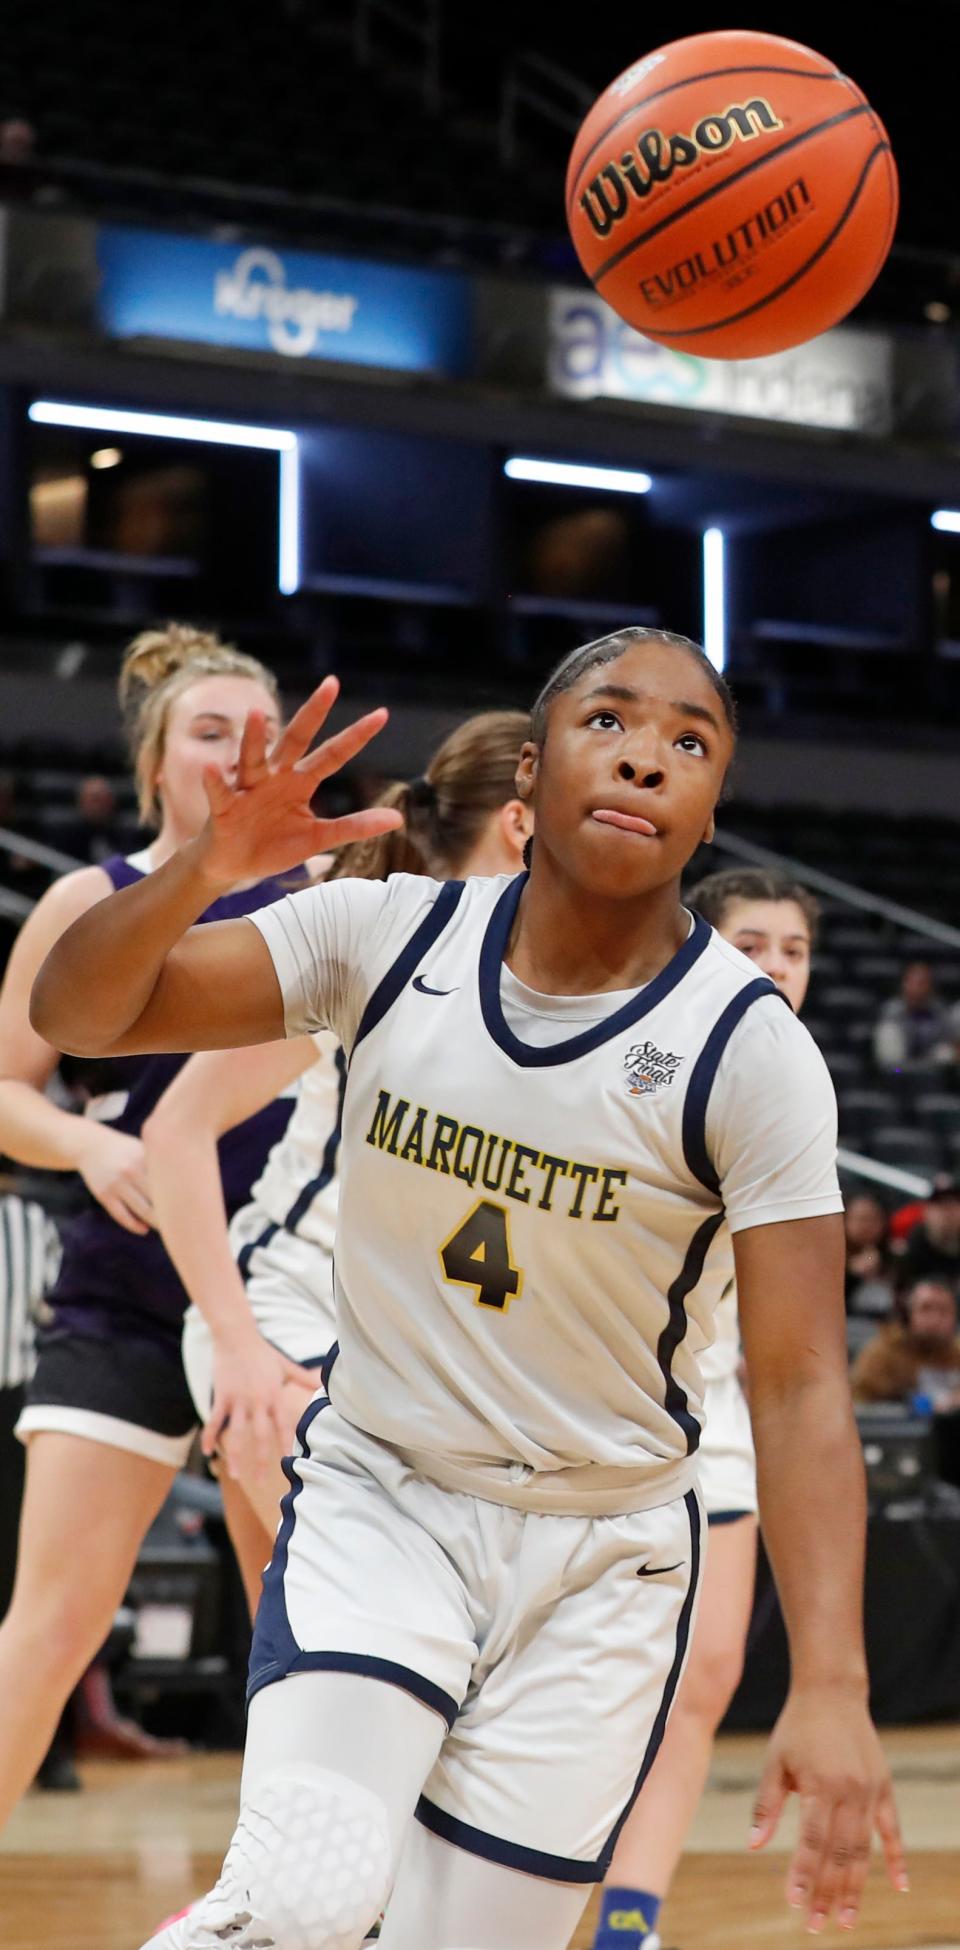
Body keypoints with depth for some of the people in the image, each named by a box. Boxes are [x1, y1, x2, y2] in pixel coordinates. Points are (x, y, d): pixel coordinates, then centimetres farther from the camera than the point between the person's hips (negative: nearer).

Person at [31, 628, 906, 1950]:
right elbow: (76, 1014, -9)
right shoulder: (390, 935, -8)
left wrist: (832, 1689, -28)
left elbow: (799, 1387, -17)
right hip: (377, 1495, 0)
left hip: (605, 1551, 0)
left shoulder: (750, 1052, -14)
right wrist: (212, 866, -29)